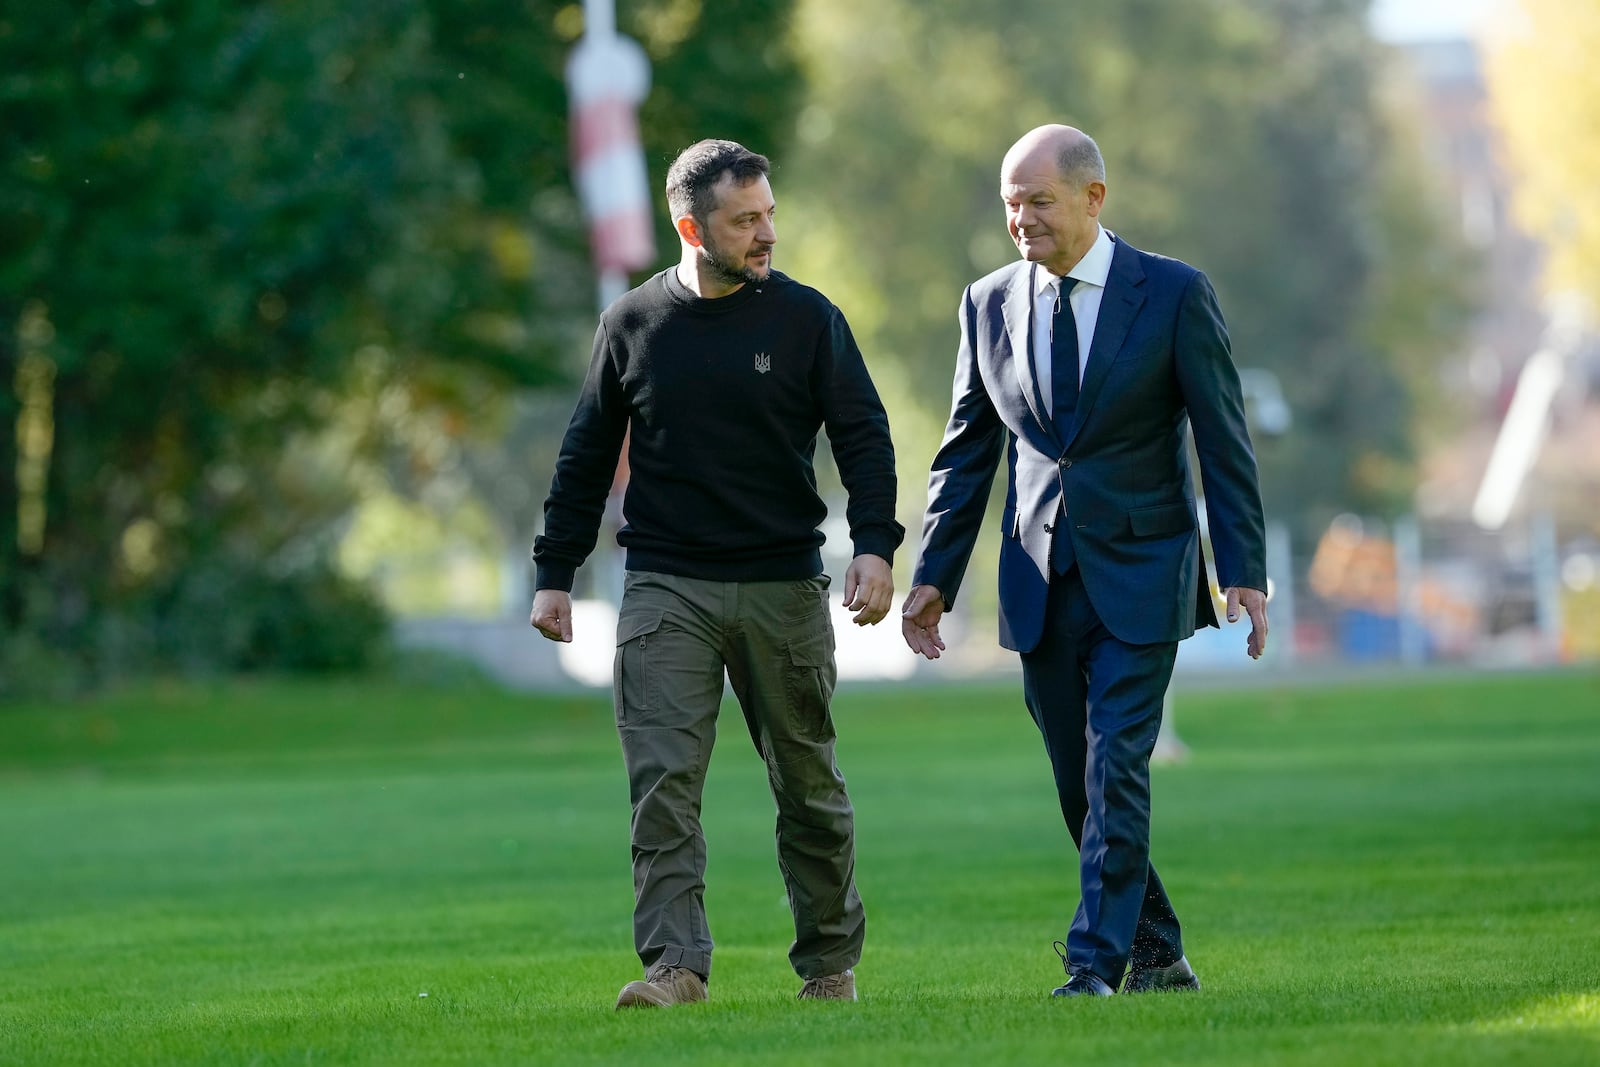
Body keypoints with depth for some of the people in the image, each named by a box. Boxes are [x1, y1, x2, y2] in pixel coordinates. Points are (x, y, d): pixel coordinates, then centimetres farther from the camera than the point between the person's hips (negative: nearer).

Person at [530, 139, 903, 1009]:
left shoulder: (806, 319, 1)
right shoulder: (633, 325, 5)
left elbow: (864, 437, -1)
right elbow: (587, 455, 12)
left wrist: (875, 546, -16)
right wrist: (554, 572, 8)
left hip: (784, 586, 0)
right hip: (665, 590, 0)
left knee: (807, 782, 8)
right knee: (663, 781, -11)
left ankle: (831, 961, 20)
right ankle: (674, 964, -13)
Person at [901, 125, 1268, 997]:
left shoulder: (1173, 295, -4)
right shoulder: (990, 304, 6)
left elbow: (1223, 442, -4)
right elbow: (966, 453, 11)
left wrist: (1245, 572, -11)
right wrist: (934, 576, 6)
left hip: (1138, 576, -4)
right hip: (1041, 587, 4)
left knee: (1116, 773, -12)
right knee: (1081, 787, 7)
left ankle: (1097, 967, -11)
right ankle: (1157, 956, 19)